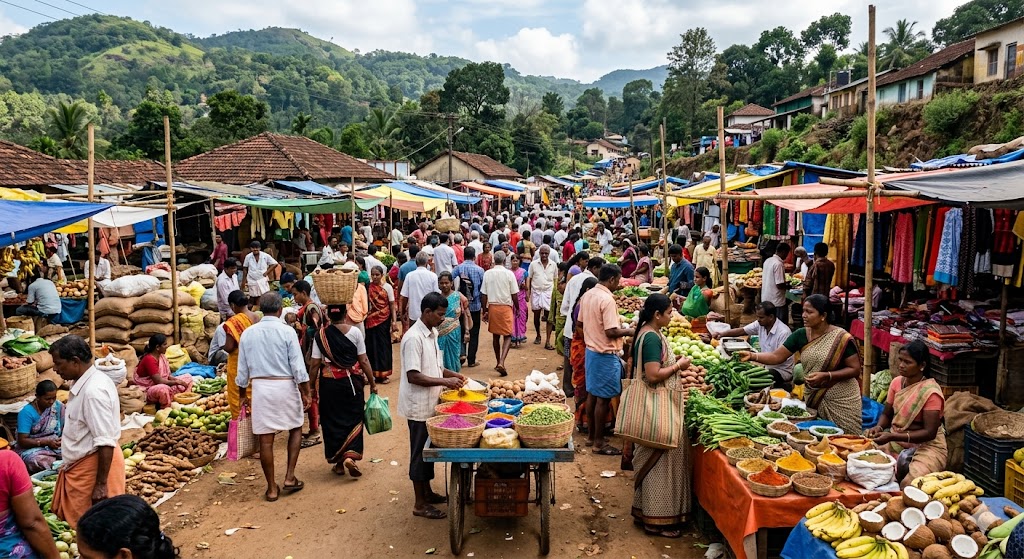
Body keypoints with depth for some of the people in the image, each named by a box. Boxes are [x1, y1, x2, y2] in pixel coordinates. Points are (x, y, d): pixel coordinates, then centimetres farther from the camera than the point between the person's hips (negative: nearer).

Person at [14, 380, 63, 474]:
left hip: (55, 444, 4)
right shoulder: (27, 412, -13)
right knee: (40, 460, -38)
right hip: (31, 447, -4)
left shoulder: (58, 406, 1)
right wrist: (46, 442, -25)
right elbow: (22, 441, -15)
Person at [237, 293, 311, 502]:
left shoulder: (248, 333, 4)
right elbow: (298, 367, -9)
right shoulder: (286, 331, -7)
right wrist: (305, 393, -1)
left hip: (260, 387, 3)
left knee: (265, 438, 6)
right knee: (296, 429, 18)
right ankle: (289, 477, 12)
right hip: (285, 386, -2)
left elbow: (242, 369, 9)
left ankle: (272, 488, 15)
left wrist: (242, 394, 21)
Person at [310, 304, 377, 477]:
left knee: (332, 421, 12)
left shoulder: (320, 335, -5)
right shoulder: (355, 332, -8)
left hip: (329, 383, 1)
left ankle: (338, 463, 18)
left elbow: (315, 364, -5)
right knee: (354, 418, 11)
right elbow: (364, 361, -7)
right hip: (352, 382, -1)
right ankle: (350, 455, -7)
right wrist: (372, 383, 2)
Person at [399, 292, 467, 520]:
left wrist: (452, 374, 3)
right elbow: (413, 376, -25)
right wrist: (445, 381, -25)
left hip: (431, 403, 9)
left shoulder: (432, 334, 8)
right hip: (418, 406, -9)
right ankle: (420, 504, 12)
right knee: (419, 452, 2)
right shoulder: (414, 338, -22)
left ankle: (427, 492, 33)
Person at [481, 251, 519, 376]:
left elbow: (484, 295, 1)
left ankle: (498, 362, 25)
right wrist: (517, 308, 9)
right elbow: (514, 294, -5)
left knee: (495, 336, 15)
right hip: (506, 307, -3)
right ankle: (501, 362, -16)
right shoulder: (509, 274, -8)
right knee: (508, 336, 1)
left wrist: (485, 311, 9)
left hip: (492, 307, 3)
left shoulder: (487, 274, -1)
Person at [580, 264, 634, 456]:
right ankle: (599, 442, 8)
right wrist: (628, 331, -8)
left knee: (592, 394, 16)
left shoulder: (587, 295, 5)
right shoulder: (607, 299, -22)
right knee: (603, 399, 0)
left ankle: (592, 435, 27)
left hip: (590, 350, 9)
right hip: (605, 354, -9)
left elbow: (582, 322, 15)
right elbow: (611, 332, -24)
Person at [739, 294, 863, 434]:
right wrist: (752, 356, -19)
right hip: (813, 399, 4)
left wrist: (826, 375, -23)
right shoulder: (801, 335, -2)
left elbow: (855, 369, -11)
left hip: (841, 401, -4)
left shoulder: (841, 338, -14)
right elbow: (776, 356, -4)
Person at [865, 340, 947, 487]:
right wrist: (879, 427, -12)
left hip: (926, 446, -6)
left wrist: (892, 437, -28)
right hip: (896, 442, 6)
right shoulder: (897, 382, 1)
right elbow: (887, 414, 11)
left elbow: (929, 432, -20)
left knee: (910, 485, -31)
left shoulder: (930, 392, -17)